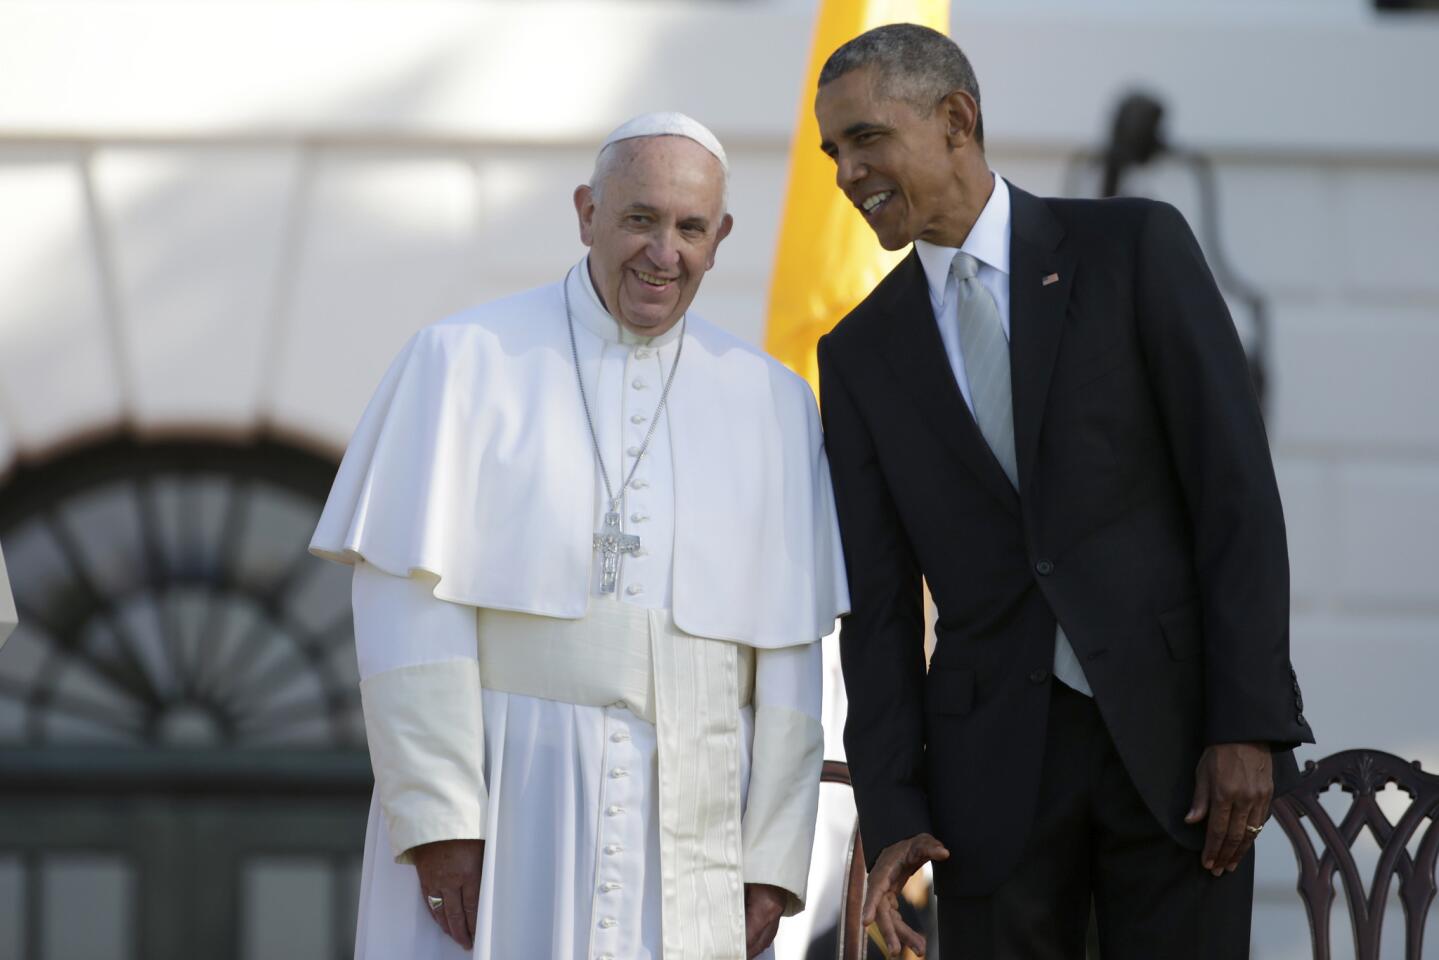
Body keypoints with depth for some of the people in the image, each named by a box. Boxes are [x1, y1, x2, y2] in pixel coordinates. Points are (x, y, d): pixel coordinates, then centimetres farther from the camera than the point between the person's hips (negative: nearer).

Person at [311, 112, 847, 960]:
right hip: (497, 811, -2)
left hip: (687, 835, 2)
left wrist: (772, 861, 0)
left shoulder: (770, 405, 8)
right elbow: (411, 605, -6)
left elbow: (788, 653, 6)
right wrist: (438, 819, -13)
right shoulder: (469, 361, 0)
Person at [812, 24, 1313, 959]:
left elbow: (1236, 489, -5)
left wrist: (1250, 726, -12)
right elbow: (880, 604, 8)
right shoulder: (861, 355, 10)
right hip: (995, 763, 3)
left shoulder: (1135, 248, 0)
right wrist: (893, 816, -2)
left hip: (1174, 736, -3)